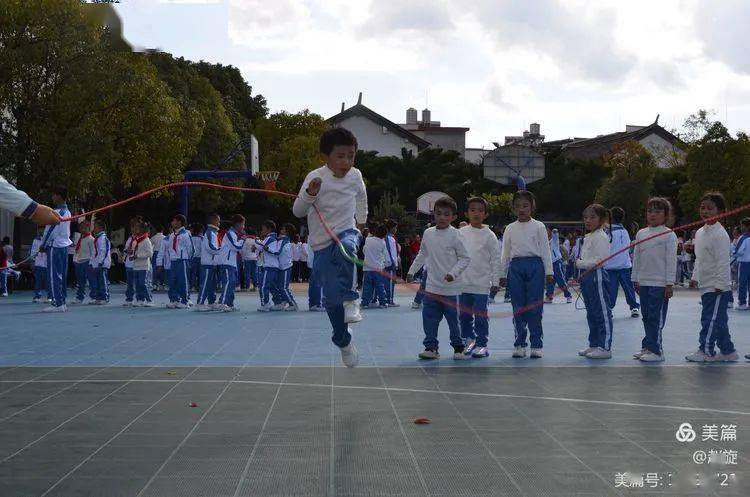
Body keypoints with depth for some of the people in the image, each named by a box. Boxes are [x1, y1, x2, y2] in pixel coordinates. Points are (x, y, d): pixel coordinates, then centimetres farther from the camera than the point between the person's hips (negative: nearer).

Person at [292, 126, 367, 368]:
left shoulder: (355, 175, -1)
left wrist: (361, 220, 30)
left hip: (347, 232, 1)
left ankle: (350, 299, -31)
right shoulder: (315, 178, -13)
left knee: (346, 247, -39)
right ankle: (343, 343, 19)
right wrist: (309, 194, -35)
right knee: (332, 297, -2)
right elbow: (298, 211, -18)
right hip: (322, 243, -1)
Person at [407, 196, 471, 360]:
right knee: (429, 317, 2)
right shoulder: (428, 233, 6)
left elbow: (465, 258, -7)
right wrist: (412, 271, 22)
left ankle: (458, 347, 19)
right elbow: (422, 255, 21)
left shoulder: (454, 235, -9)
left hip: (451, 287, -4)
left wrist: (453, 273, -18)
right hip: (432, 287, 5)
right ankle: (431, 347, 10)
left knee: (453, 319, 4)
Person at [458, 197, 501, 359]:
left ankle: (481, 344, 6)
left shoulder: (489, 235, -3)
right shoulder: (461, 233, 5)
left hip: (482, 283, -3)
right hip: (463, 282, 4)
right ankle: (468, 340, 24)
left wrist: (495, 281, -5)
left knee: (480, 315, -3)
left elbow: (496, 259, -2)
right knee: (464, 314, 10)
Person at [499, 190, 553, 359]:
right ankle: (520, 344, 11)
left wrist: (548, 272, -2)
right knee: (518, 307, 3)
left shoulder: (538, 226, 4)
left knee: (535, 306, -3)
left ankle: (536, 345, 4)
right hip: (515, 267, 2)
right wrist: (502, 274, 11)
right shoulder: (510, 229, 10)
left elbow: (545, 250, 3)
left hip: (535, 266, -2)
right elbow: (505, 253, 13)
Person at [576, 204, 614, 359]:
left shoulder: (600, 237, -13)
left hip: (597, 276, -10)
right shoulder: (588, 237, 17)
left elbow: (599, 261, -20)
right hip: (587, 276, 10)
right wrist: (581, 263, 5)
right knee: (591, 313, 15)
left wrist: (581, 263, -12)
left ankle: (605, 348, -5)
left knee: (602, 312, -6)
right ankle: (594, 345, 24)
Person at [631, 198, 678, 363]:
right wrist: (635, 280, 14)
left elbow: (671, 260, -8)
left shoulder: (669, 235, -6)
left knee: (656, 318, -6)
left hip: (660, 283, -6)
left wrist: (670, 284, -11)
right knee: (646, 316, 12)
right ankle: (648, 347, 20)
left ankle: (655, 350, -2)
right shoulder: (641, 233, 10)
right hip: (644, 282, 6)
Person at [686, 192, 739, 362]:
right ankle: (727, 351, 21)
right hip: (705, 286, 9)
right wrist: (695, 277, 18)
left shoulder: (720, 234, -14)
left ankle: (706, 351, 1)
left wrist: (720, 284, -19)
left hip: (717, 288, -9)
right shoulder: (700, 232, 13)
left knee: (709, 318, -6)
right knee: (719, 320, 14)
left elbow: (723, 261, -17)